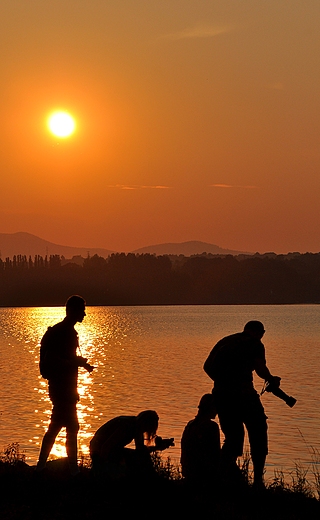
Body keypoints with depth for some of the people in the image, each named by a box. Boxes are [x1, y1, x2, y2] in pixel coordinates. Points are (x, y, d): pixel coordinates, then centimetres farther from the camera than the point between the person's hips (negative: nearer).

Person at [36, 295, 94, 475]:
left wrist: (80, 362, 9)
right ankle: (73, 469, -1)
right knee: (72, 427, -7)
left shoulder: (69, 332, 14)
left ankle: (41, 466, 20)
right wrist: (77, 363, -22)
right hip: (61, 386, -10)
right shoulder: (59, 332, -17)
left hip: (66, 387, 10)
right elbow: (51, 359, -24)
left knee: (56, 426, 14)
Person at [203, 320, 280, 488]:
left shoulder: (224, 341, 21)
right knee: (258, 433, 7)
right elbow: (260, 368, -10)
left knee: (233, 436, 18)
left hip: (220, 393, 6)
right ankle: (258, 479, 2)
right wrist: (272, 380, 8)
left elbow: (207, 366, 16)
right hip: (243, 392, -6)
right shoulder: (255, 343, 3)